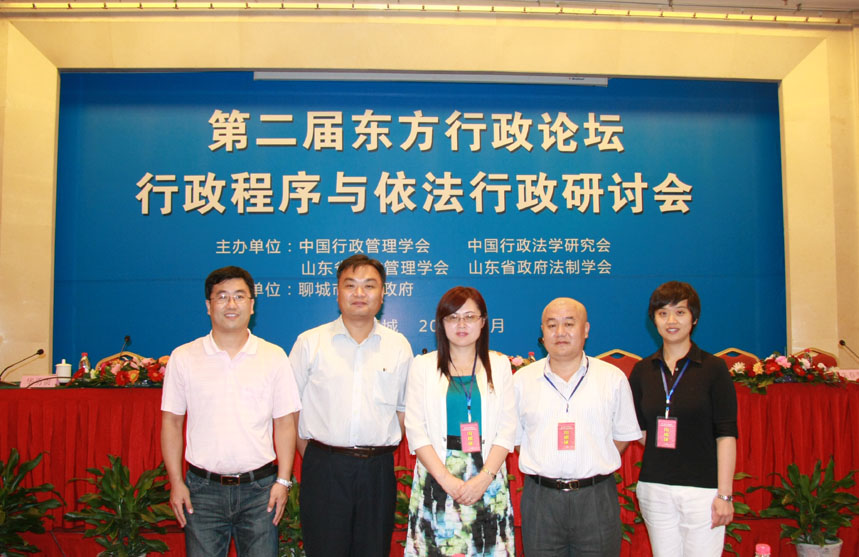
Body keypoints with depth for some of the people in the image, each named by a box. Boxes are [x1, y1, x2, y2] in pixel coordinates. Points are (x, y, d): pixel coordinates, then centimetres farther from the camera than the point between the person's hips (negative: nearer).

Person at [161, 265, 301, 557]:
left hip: (259, 488, 0)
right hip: (202, 489, 0)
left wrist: (283, 481, -3)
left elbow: (285, 423, 3)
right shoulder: (183, 357, 2)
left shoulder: (274, 356, 2)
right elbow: (171, 423, 5)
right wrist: (176, 483, 0)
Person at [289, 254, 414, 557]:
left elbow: (405, 407, 13)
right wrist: (308, 452, -1)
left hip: (378, 470, 2)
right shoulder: (310, 342, 1)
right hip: (324, 469, -1)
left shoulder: (399, 346, 6)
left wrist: (386, 449, 6)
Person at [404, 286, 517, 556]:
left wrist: (484, 477, -10)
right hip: (436, 476, -1)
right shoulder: (423, 366, 6)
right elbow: (415, 430, -1)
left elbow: (507, 429, 3)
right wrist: (448, 480, -11)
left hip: (488, 475, 1)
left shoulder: (500, 365, 9)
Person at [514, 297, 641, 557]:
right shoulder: (522, 380, 4)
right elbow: (515, 437, 8)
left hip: (596, 499, 0)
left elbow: (623, 435, 8)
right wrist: (547, 469, -2)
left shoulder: (613, 378, 3)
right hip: (540, 499, 1)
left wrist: (595, 468, -1)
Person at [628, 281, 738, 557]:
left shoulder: (713, 368, -3)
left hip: (702, 488, -3)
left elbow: (726, 435, -6)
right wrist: (663, 460, 2)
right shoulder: (642, 371, 7)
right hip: (654, 489, 3)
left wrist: (725, 494, -10)